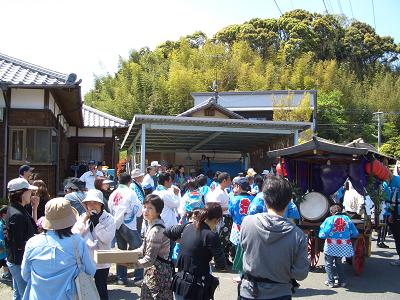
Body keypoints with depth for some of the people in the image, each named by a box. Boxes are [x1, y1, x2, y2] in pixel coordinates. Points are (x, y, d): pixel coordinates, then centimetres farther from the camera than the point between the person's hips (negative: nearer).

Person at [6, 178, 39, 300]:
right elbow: (19, 245, -23)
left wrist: (34, 209, 6)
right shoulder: (17, 215, -24)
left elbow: (32, 228, 13)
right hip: (20, 263, -10)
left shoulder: (16, 209, 5)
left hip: (16, 262, 10)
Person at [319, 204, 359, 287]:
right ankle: (342, 281, 22)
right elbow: (355, 233, 2)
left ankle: (331, 282, 11)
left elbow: (323, 235, -16)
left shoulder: (329, 220, -10)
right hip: (343, 246, 4)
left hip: (331, 246, -4)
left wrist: (321, 228, 4)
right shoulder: (347, 219, 0)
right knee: (338, 263, 22)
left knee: (329, 264, 12)